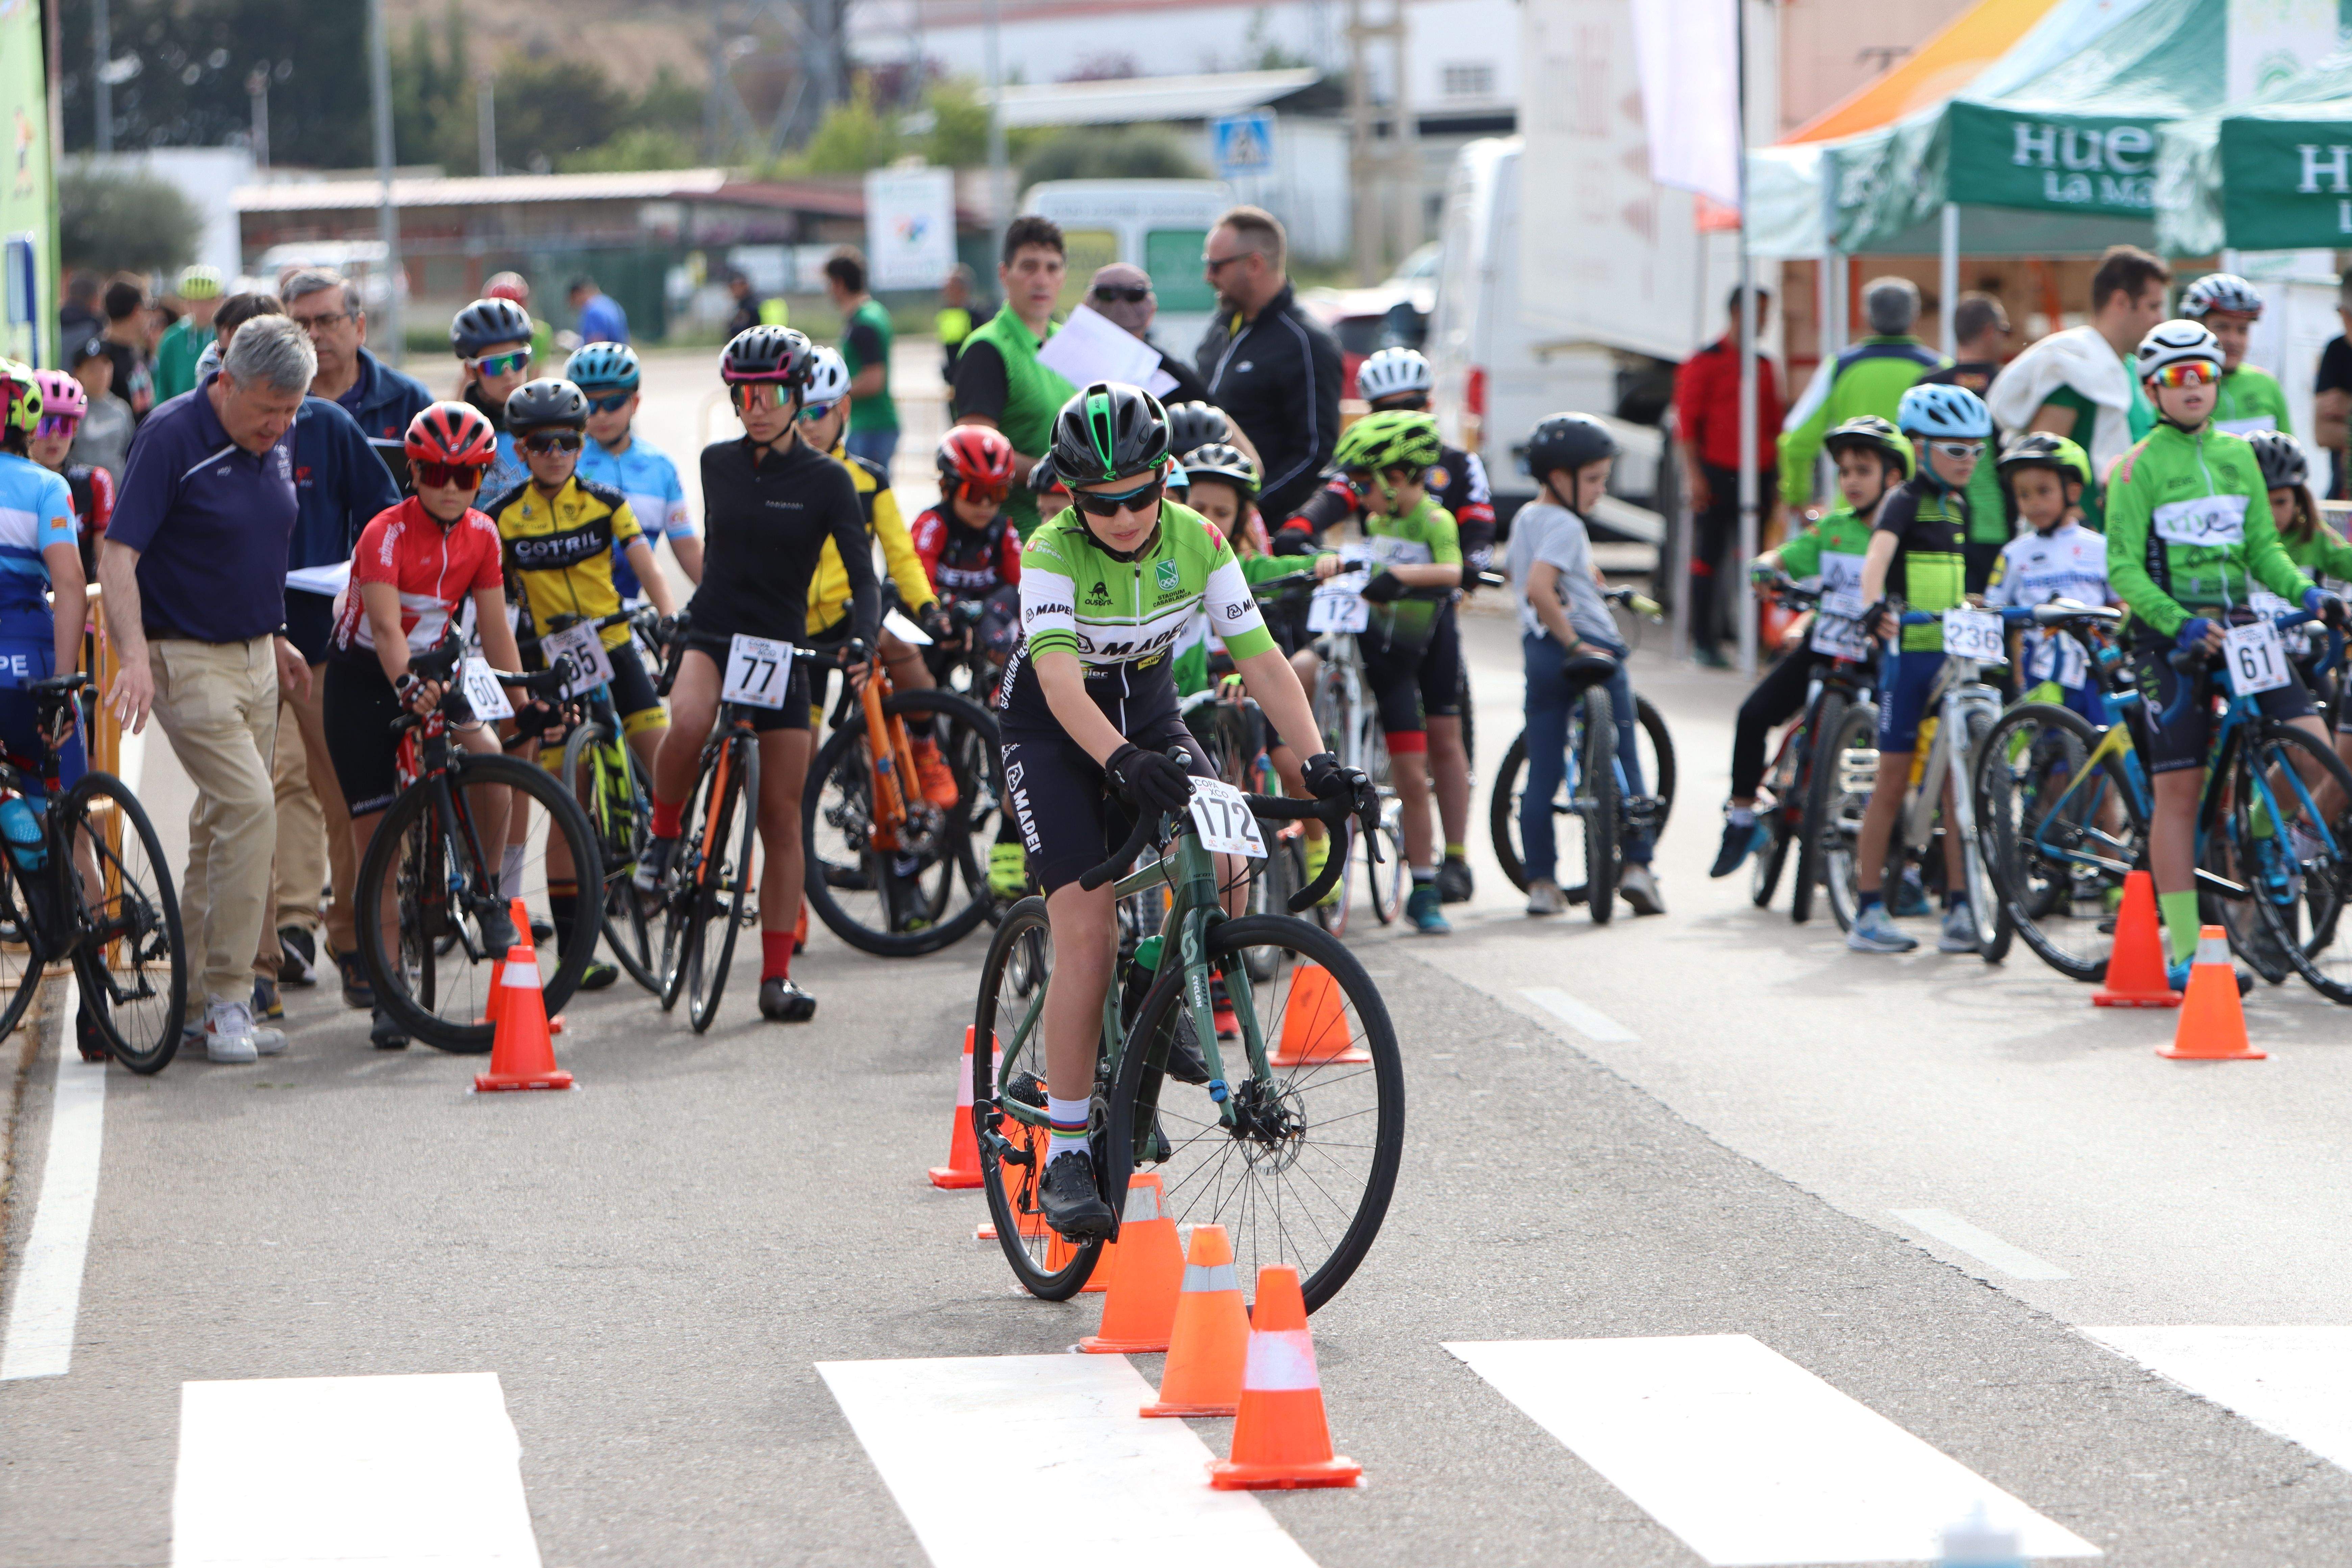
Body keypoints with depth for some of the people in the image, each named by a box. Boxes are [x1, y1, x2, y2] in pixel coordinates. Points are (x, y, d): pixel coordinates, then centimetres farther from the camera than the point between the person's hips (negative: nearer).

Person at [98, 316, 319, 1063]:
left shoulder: (276, 442, 7)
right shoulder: (173, 437, -16)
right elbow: (119, 555, -19)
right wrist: (133, 657, -30)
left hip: (253, 656, 8)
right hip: (186, 657, -8)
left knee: (225, 820, 10)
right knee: (250, 807, -17)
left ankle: (201, 998, 17)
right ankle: (227, 998, -10)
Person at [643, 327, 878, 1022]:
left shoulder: (827, 481, -3)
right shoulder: (718, 464, 5)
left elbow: (863, 578, -9)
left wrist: (861, 640, -26)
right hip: (712, 632, 1)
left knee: (782, 817, -1)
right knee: (689, 723, -35)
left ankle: (777, 977, 5)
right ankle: (665, 831, -7)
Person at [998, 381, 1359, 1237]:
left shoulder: (1196, 542, -15)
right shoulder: (1053, 554, -27)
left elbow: (1261, 658, -15)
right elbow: (1059, 678, -40)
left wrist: (1318, 760, -29)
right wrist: (1122, 761, -57)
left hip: (1148, 715, 4)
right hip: (1053, 733, -4)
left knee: (1224, 870, -21)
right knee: (1087, 933, -17)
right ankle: (1065, 1158, -10)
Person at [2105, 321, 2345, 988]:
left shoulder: (2239, 456, 11)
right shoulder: (2139, 467, -4)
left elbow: (2264, 547, 13)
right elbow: (2124, 569, -9)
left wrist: (2307, 594, -5)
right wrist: (2180, 624, -22)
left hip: (2240, 626, 5)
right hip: (2171, 634, -5)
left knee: (2314, 747, -13)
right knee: (2178, 792, -5)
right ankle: (2185, 953, -2)